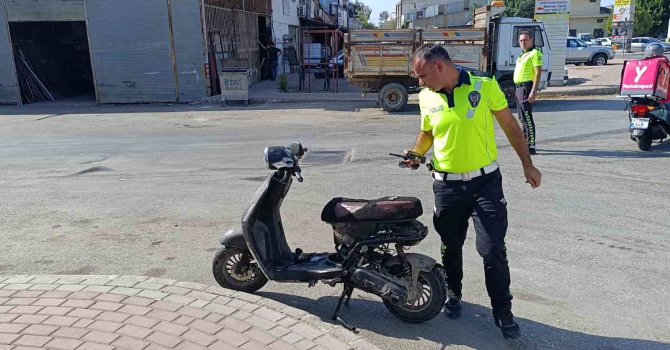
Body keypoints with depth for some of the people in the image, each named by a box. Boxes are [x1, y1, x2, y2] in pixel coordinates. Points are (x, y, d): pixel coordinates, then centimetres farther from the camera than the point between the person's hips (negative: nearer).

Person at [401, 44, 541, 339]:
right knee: (451, 247, 16)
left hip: (485, 183, -3)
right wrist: (415, 153, -3)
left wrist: (527, 164, 2)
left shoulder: (485, 86, -8)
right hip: (447, 185, 3)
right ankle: (453, 294, 40)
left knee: (493, 250, -4)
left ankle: (503, 312, 15)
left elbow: (510, 125, 1)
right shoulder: (426, 98, 2)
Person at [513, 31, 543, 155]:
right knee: (523, 118, 15)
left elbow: (538, 73, -16)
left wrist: (534, 91, -23)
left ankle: (531, 146, -11)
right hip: (519, 88, 10)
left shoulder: (535, 53, -9)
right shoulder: (523, 55, 20)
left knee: (527, 117, -12)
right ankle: (526, 142, 25)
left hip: (527, 87, -10)